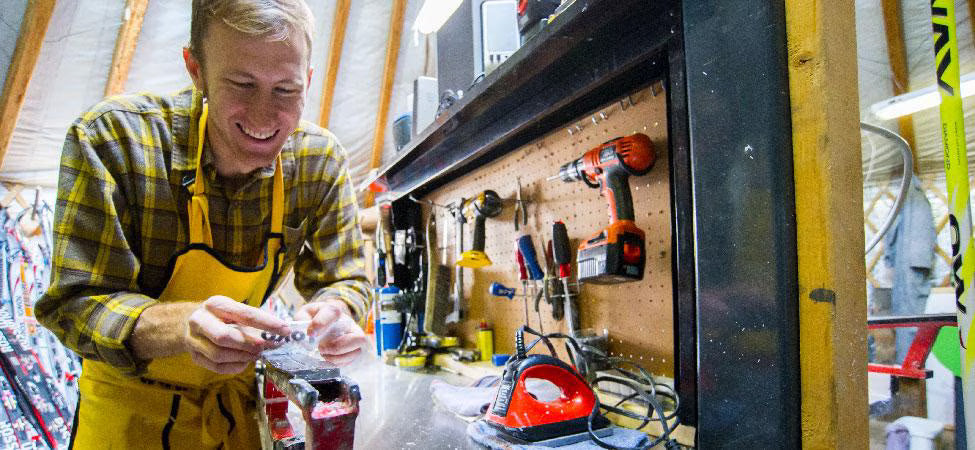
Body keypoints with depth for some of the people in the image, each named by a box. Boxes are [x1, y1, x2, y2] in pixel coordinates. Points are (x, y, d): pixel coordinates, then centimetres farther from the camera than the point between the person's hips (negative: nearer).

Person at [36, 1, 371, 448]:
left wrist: (335, 312, -35)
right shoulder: (110, 138, -25)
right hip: (131, 401, -2)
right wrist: (183, 324, -45)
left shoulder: (322, 163, -17)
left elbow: (343, 279, -10)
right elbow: (74, 302, -24)